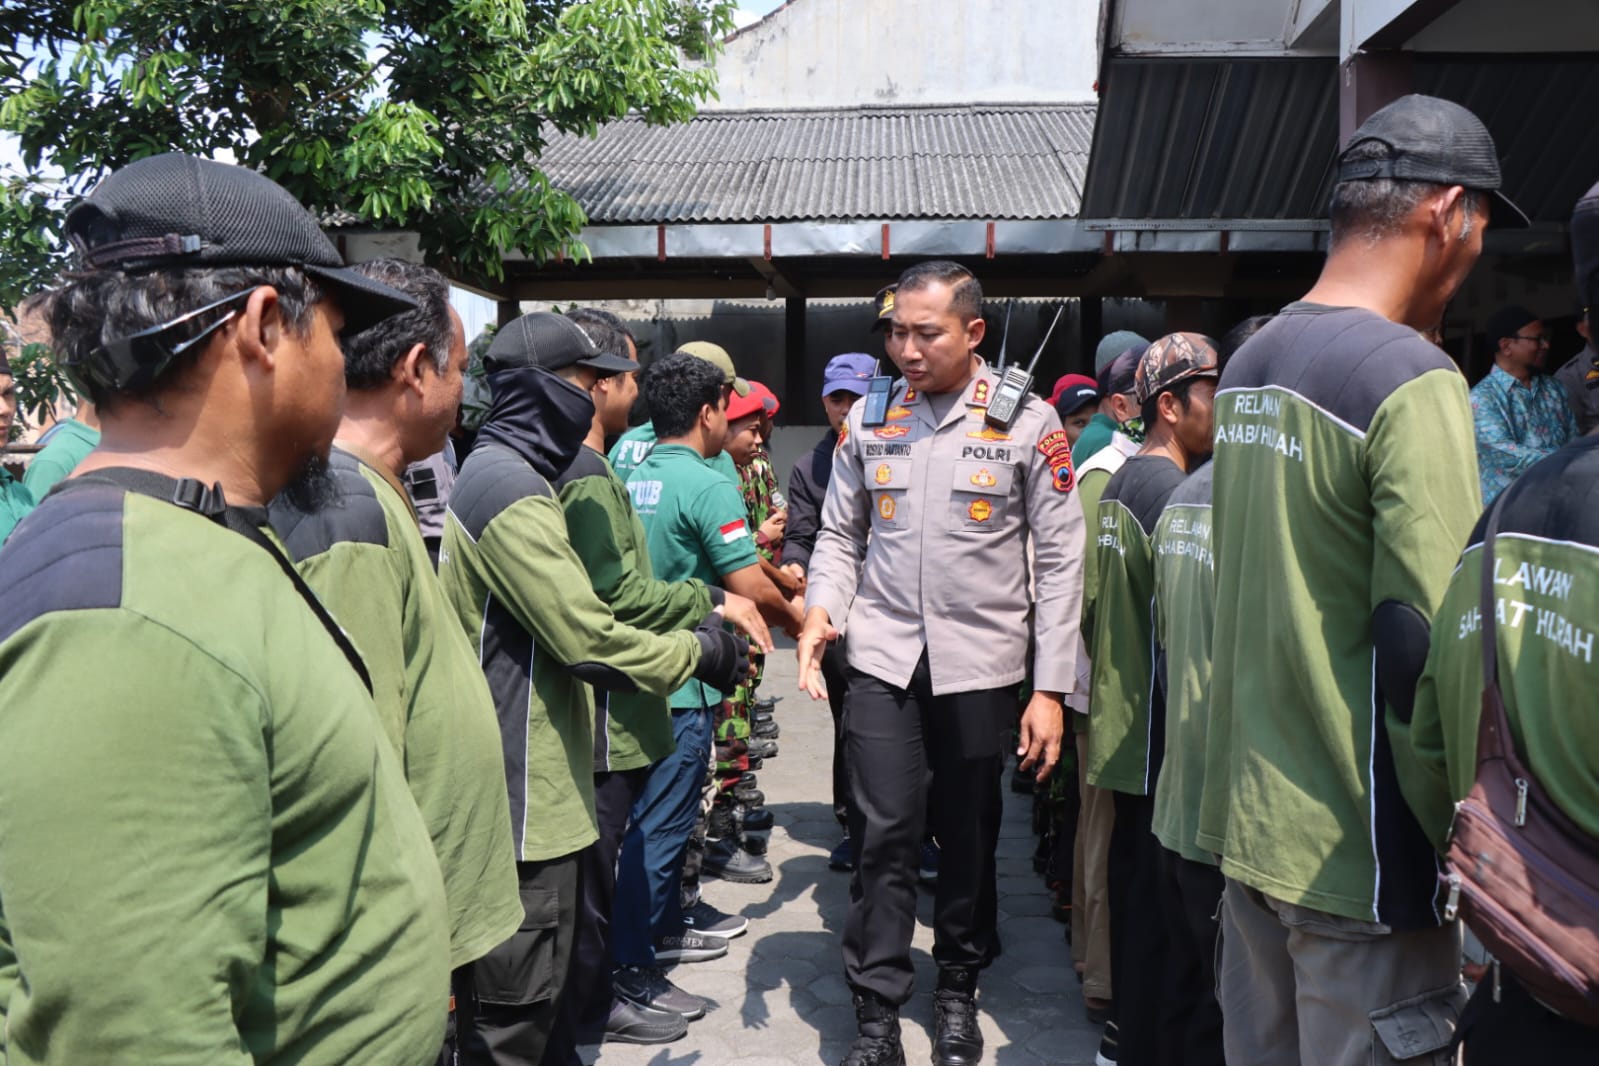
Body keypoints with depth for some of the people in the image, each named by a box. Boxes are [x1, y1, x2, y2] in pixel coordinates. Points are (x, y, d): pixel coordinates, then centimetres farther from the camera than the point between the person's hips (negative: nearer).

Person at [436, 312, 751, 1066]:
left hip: (532, 778, 11)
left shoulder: (505, 475, 15)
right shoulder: (510, 487, -20)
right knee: (516, 1005, 3)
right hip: (526, 788, -11)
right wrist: (699, 650, -9)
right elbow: (591, 640, -24)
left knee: (540, 977, 23)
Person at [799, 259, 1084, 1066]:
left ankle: (958, 987, 34)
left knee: (969, 839, 12)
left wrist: (1050, 688, -7)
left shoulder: (1028, 422, -4)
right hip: (883, 656, 1)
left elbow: (1059, 561, -4)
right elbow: (840, 534, 11)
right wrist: (822, 606, -9)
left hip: (981, 660, -1)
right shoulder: (869, 418, 4)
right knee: (884, 835, 0)